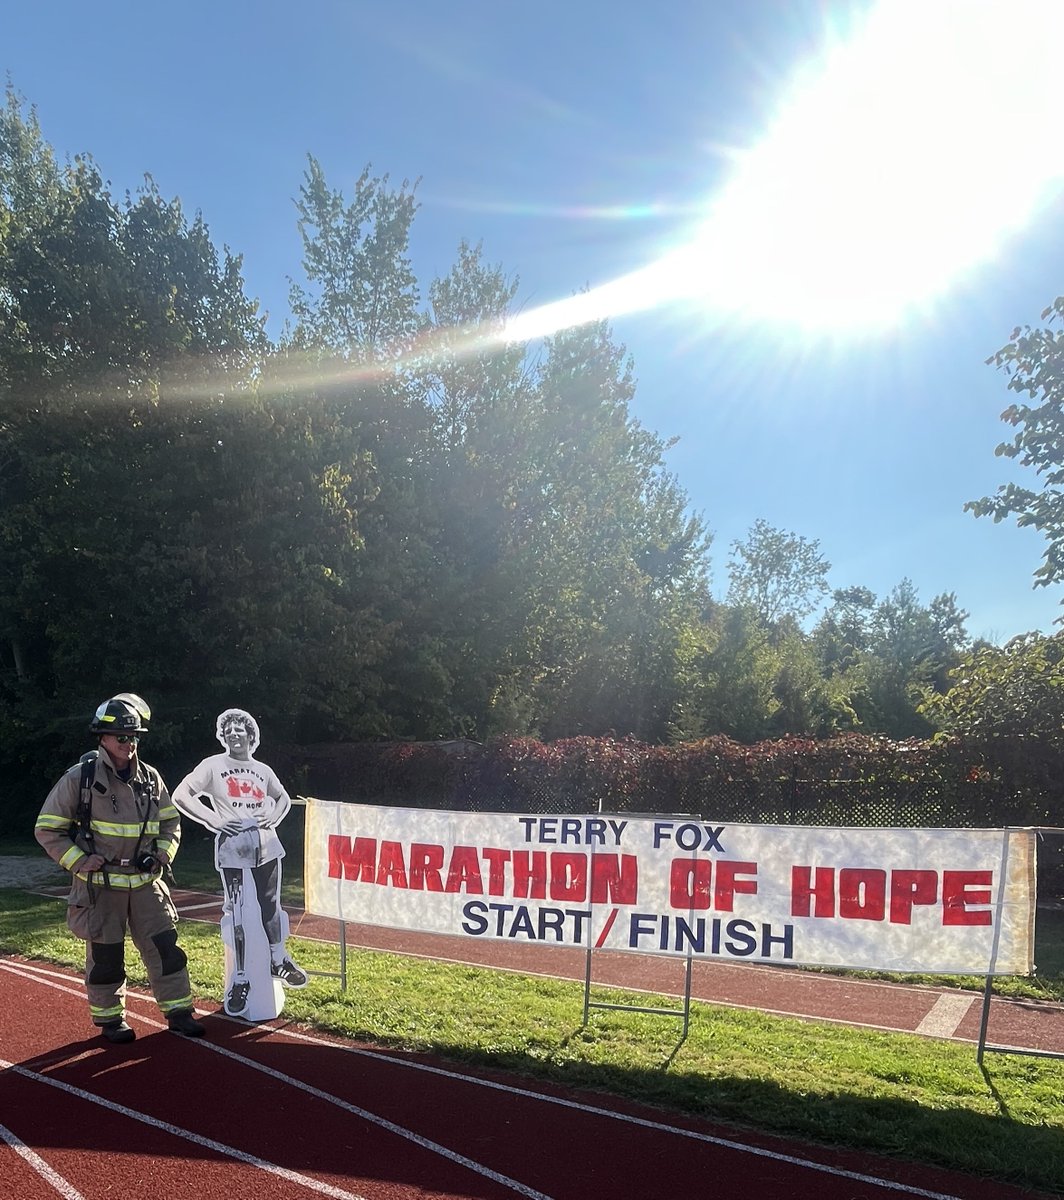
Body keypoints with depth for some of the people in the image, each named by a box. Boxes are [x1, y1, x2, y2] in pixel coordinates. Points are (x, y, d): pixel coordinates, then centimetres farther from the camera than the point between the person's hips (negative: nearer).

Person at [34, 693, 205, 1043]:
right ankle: (110, 1019, 26)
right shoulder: (80, 778, -10)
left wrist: (163, 854, 1)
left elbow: (170, 821, 16)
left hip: (145, 881, 4)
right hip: (100, 884, -3)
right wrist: (79, 861, -12)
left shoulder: (149, 778, 4)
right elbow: (47, 829, -4)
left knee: (165, 946, 4)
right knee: (105, 955, 7)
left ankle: (179, 1013, 15)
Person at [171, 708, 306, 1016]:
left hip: (266, 846, 4)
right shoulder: (214, 765, 1)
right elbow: (180, 796, -7)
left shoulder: (263, 770, 12)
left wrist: (275, 817, 6)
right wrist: (213, 821, -13)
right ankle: (240, 979, 10)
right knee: (236, 913, -2)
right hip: (231, 848, -3)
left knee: (271, 907, 11)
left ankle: (279, 961, 30)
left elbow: (283, 797, 27)